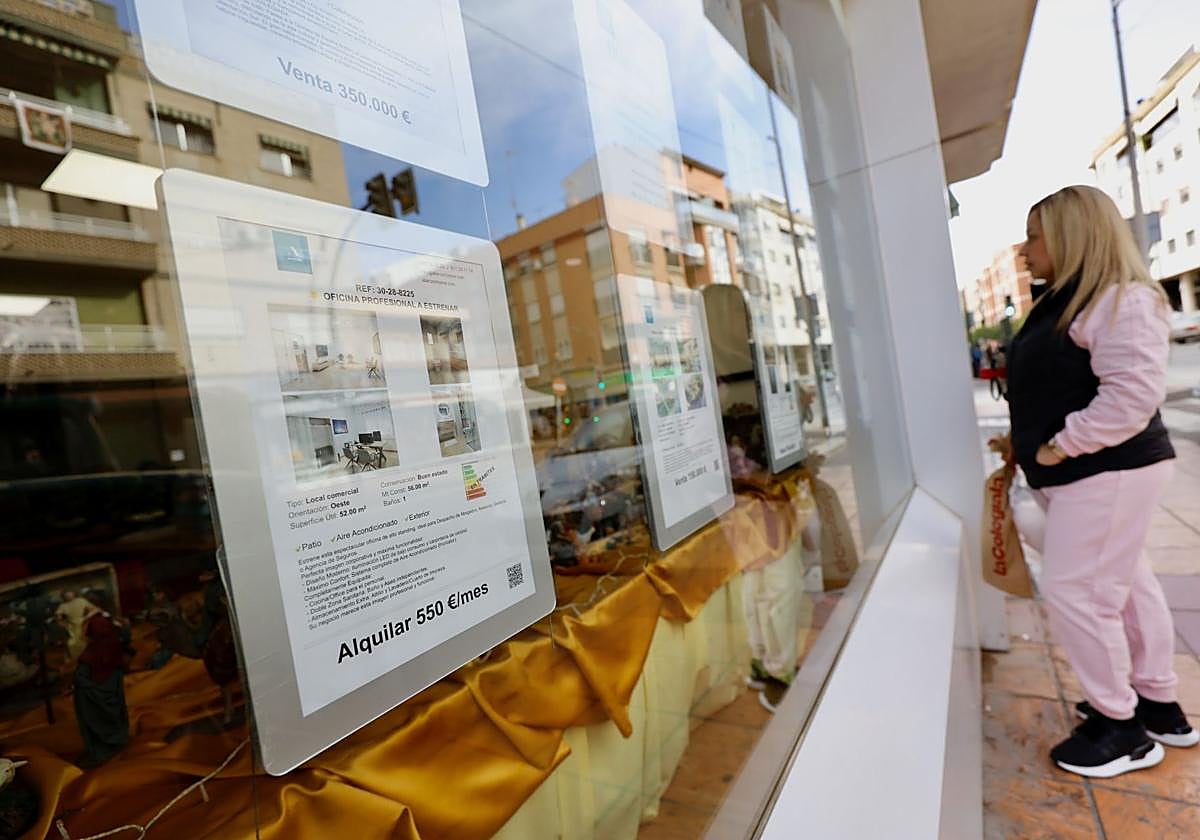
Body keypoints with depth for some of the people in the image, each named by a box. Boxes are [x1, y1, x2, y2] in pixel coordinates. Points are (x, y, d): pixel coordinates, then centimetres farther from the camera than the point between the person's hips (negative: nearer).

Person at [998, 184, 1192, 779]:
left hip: (1108, 471, -10)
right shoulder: (1064, 302, 13)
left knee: (1075, 592, -4)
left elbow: (1134, 392, -26)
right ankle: (1158, 705, 33)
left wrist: (1059, 446, -22)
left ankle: (1122, 725, 15)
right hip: (1084, 472, 10)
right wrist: (1027, 439, 11)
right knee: (1125, 585, 18)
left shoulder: (1122, 300, -17)